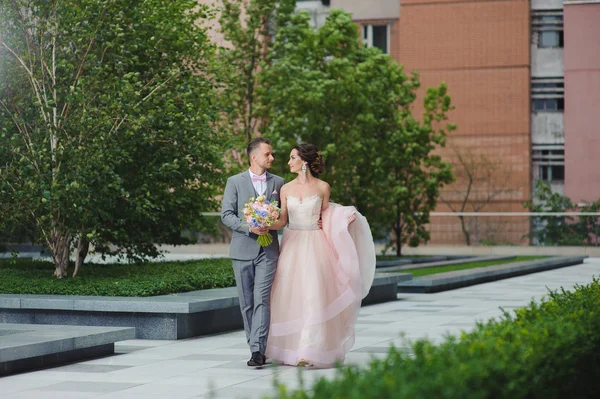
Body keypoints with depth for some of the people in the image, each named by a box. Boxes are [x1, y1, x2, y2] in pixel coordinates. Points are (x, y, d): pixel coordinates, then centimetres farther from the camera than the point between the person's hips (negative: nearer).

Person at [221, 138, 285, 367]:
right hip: (243, 249, 0)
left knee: (262, 299, -12)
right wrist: (249, 227, -16)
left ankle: (258, 350, -16)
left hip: (268, 250, 0)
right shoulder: (235, 182, 3)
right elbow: (226, 215, -3)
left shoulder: (278, 182, 10)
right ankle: (256, 347, 16)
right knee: (246, 303, 5)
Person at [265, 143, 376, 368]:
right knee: (289, 296, 2)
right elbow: (282, 221, 5)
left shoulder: (322, 187, 1)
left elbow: (325, 218, 10)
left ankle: (311, 351, -6)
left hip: (315, 246, -3)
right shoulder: (286, 189, 7)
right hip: (292, 246, 3)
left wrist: (343, 219, -8)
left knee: (314, 295, -8)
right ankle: (289, 349, 11)